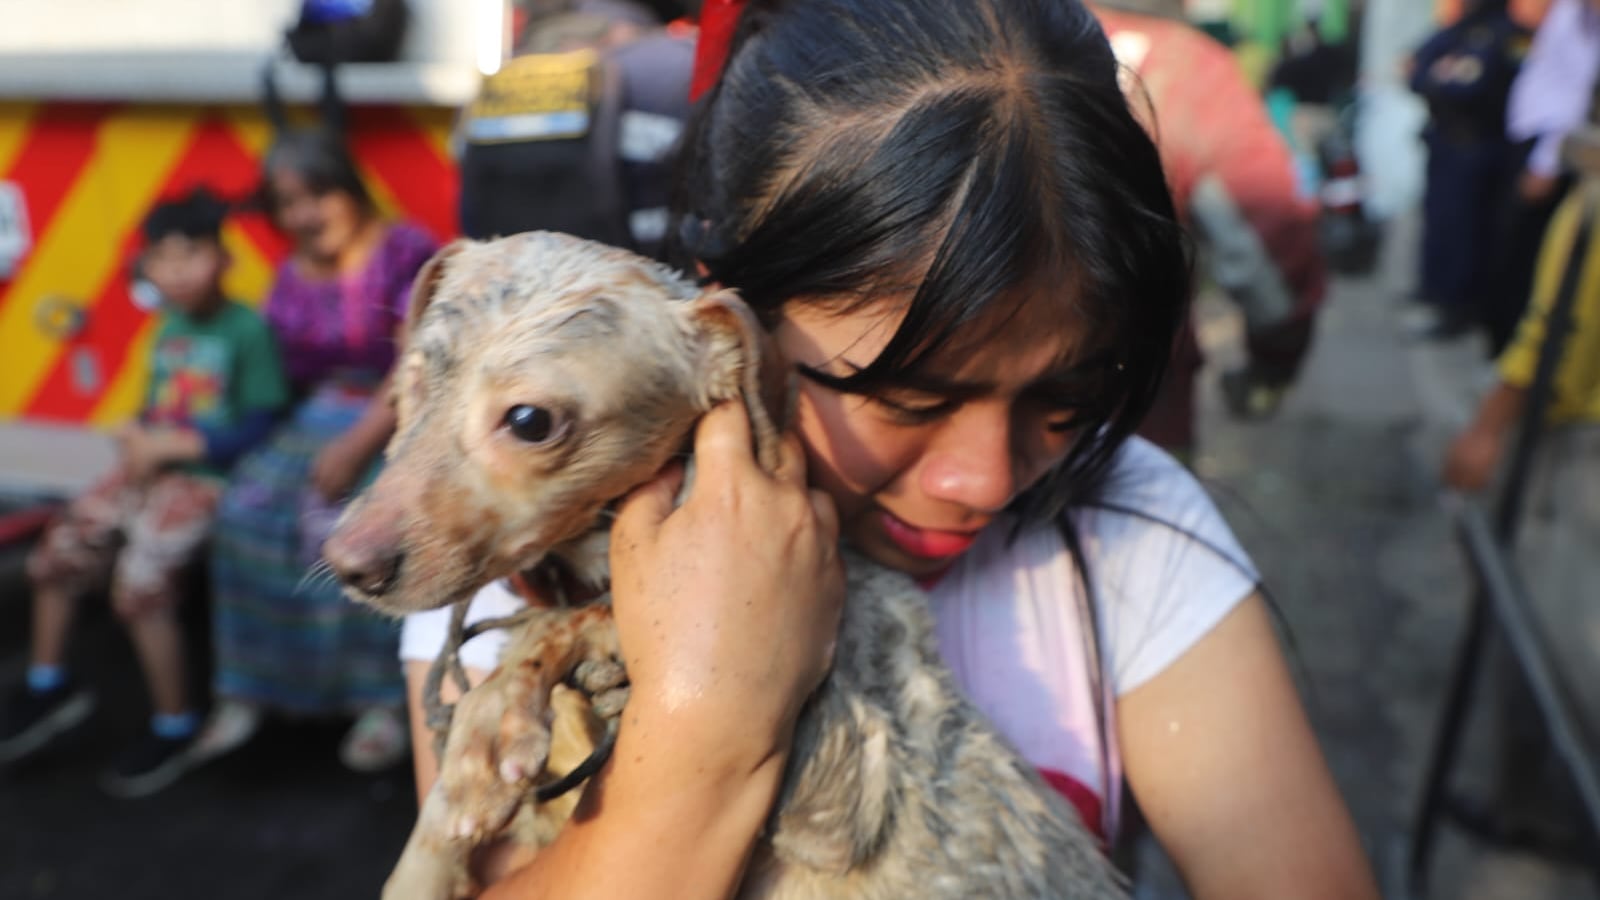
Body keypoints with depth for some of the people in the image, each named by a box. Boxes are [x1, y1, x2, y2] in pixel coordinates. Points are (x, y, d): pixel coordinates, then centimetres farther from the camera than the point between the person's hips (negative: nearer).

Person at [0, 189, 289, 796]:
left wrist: (171, 445, -14)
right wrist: (139, 437, -3)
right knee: (57, 552, 8)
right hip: (152, 469, 8)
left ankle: (175, 724, 0)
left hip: (207, 477, -8)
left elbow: (258, 429, -16)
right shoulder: (169, 328, 10)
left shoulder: (248, 330, -14)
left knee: (138, 580, -21)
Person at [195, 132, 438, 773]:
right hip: (317, 419, 6)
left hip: (397, 423, -6)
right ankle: (246, 689, -3)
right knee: (246, 512, -16)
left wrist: (358, 445, -20)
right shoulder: (292, 278, 14)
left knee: (342, 524, -29)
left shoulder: (405, 254, -8)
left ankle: (382, 699, -15)